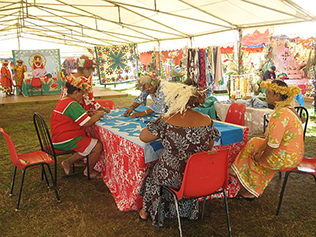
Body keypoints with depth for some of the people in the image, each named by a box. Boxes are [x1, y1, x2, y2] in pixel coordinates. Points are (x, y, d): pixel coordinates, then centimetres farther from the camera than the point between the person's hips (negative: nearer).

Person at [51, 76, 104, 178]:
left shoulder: (63, 101, 14)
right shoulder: (72, 104, -20)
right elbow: (87, 123, -23)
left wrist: (91, 115, 7)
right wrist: (98, 115, -6)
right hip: (66, 141, -11)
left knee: (88, 144, 15)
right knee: (98, 146, -8)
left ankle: (68, 162, 16)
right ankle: (88, 171, 12)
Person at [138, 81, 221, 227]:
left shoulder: (166, 122, -20)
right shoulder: (207, 120, -8)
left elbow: (143, 137, -7)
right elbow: (209, 147, 6)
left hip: (173, 177, -3)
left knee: (153, 171, 29)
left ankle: (146, 211, 48)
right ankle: (188, 211, 54)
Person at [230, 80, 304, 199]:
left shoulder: (280, 115, -28)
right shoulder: (288, 109, 6)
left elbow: (273, 144, -27)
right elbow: (271, 136, 10)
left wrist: (261, 157, -11)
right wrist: (260, 149, 6)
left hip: (285, 159, -10)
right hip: (294, 155, 10)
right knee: (254, 143, 19)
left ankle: (250, 191, 30)